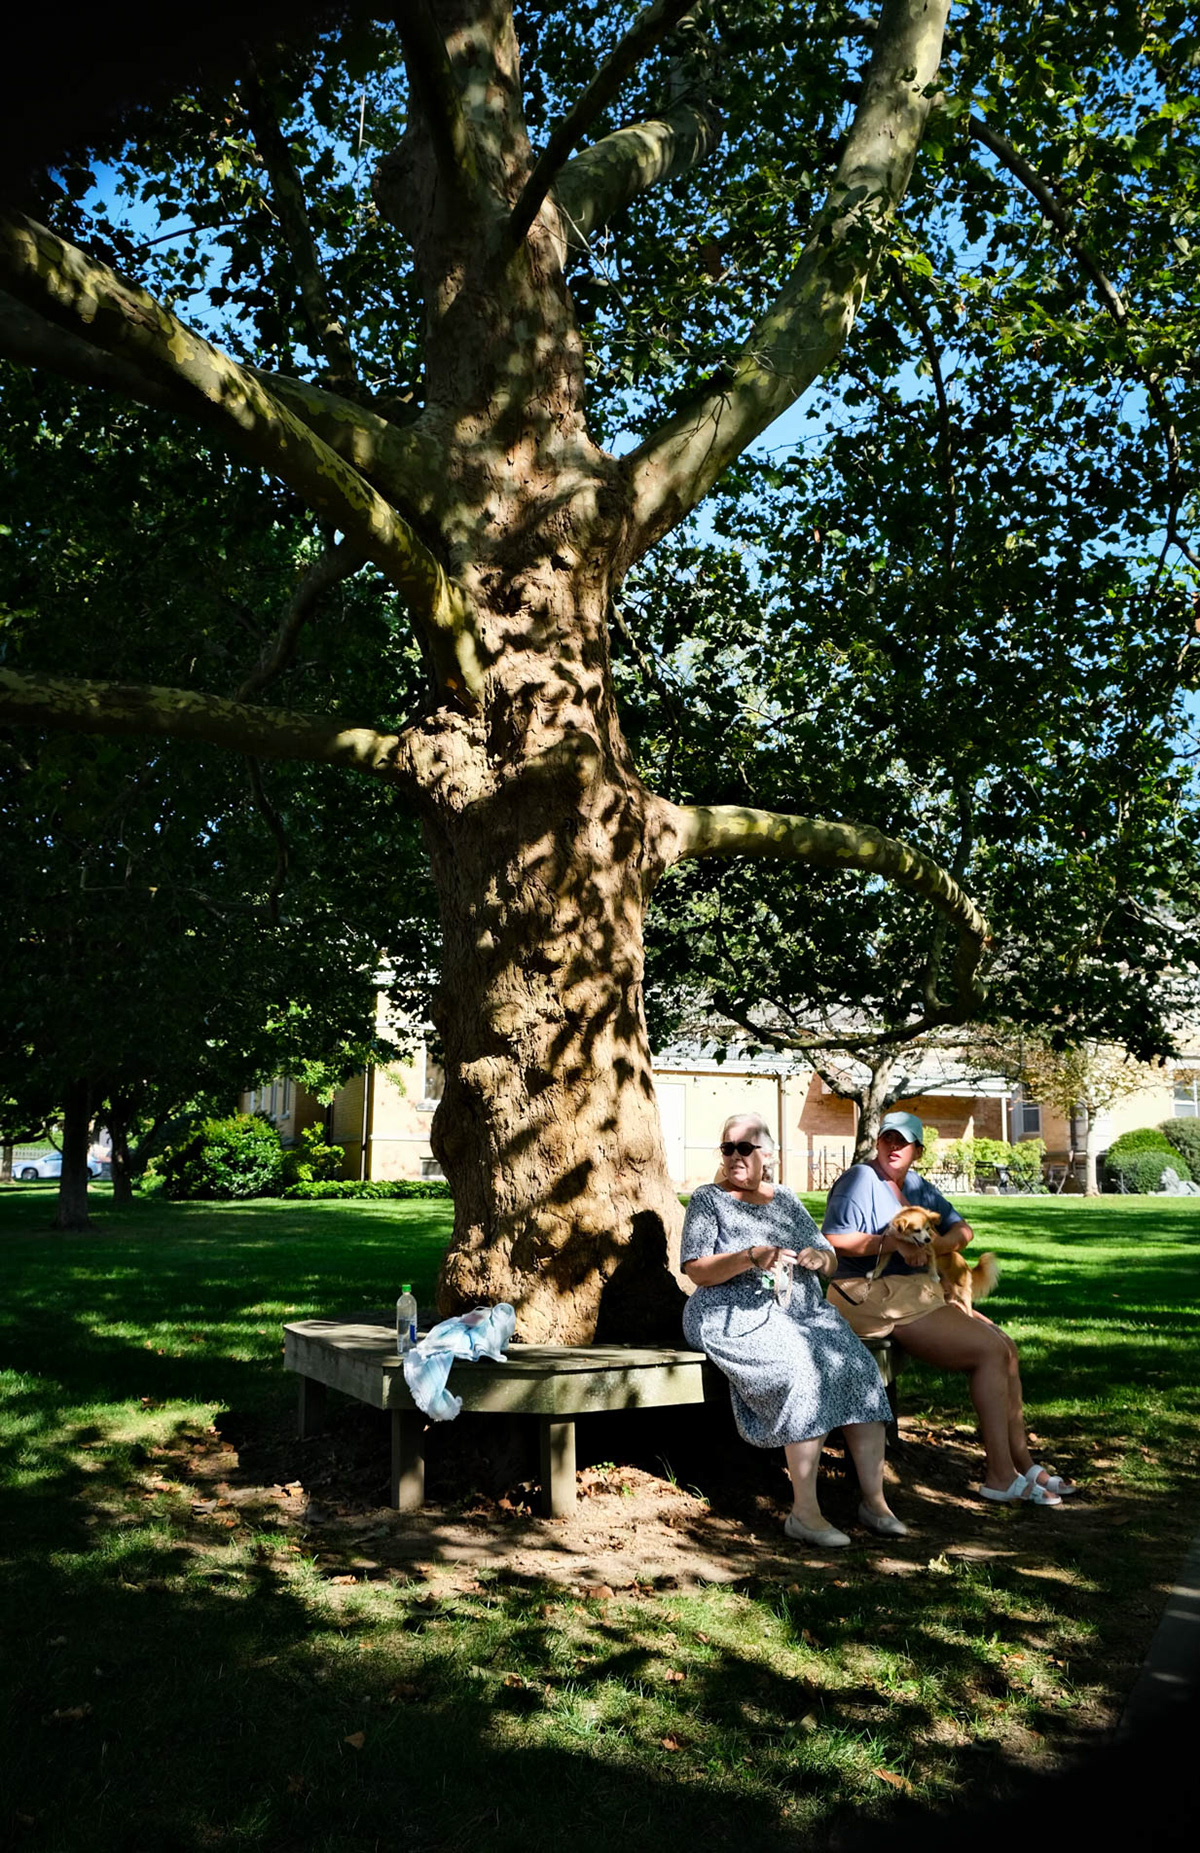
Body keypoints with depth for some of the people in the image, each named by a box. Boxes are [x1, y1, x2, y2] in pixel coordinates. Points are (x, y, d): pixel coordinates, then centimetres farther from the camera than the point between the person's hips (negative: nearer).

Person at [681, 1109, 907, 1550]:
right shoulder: (708, 1200, 4)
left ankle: (873, 1498, -16)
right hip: (738, 1316, -5)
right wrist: (752, 1257, -22)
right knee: (807, 1369, -32)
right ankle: (804, 1511, -29)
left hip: (804, 1311, 5)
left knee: (859, 1368, -21)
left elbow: (830, 1263, 20)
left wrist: (819, 1257, -5)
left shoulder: (787, 1201, 18)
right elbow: (696, 1270, -8)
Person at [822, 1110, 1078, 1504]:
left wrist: (941, 1243, -7)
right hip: (876, 1297, -9)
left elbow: (962, 1228, 15)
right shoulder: (859, 1180, -9)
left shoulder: (916, 1185, 18)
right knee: (991, 1350, -15)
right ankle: (1000, 1477, -10)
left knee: (1006, 1345, 1)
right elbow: (833, 1240, -21)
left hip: (919, 1292, 9)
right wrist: (891, 1242, -26)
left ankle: (1022, 1463, 7)